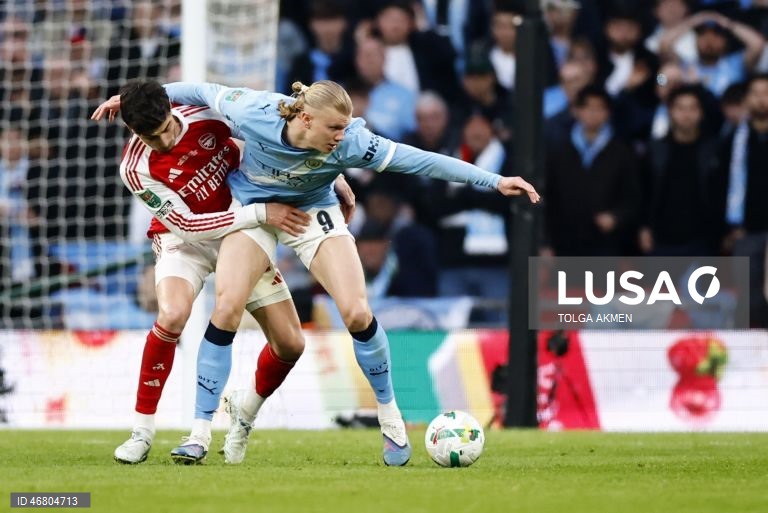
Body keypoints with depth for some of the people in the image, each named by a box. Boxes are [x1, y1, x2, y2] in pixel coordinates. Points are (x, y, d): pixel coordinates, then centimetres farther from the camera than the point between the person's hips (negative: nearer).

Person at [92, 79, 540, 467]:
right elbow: (205, 92, -13)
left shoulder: (350, 142, -31)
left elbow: (419, 160, -29)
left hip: (313, 211, 0)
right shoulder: (252, 113, -32)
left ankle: (391, 418, 6)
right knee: (226, 306, -18)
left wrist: (495, 181, -29)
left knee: (357, 312, -15)